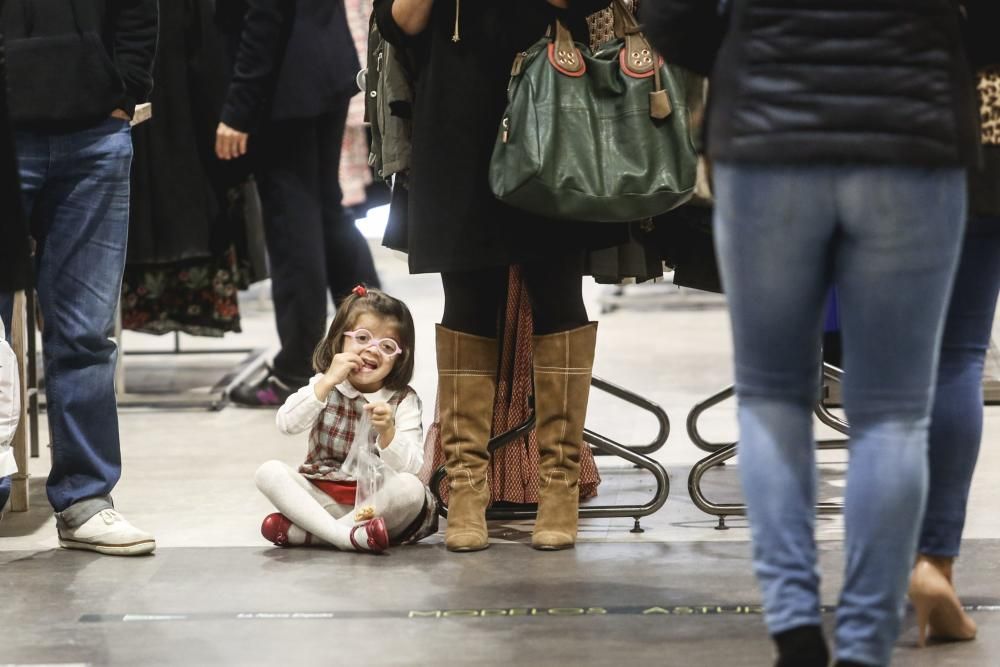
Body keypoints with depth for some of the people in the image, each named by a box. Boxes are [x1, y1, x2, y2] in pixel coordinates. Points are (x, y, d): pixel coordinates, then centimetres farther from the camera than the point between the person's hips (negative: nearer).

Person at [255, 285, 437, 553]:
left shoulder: (404, 400, -1)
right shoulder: (325, 385, 5)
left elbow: (410, 467, -13)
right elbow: (287, 424, -13)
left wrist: (387, 432, -31)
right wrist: (328, 381, -18)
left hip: (377, 499, -1)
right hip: (322, 498, 1)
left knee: (411, 488, -32)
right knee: (270, 472, -21)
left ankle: (301, 532, -29)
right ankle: (345, 535, -36)